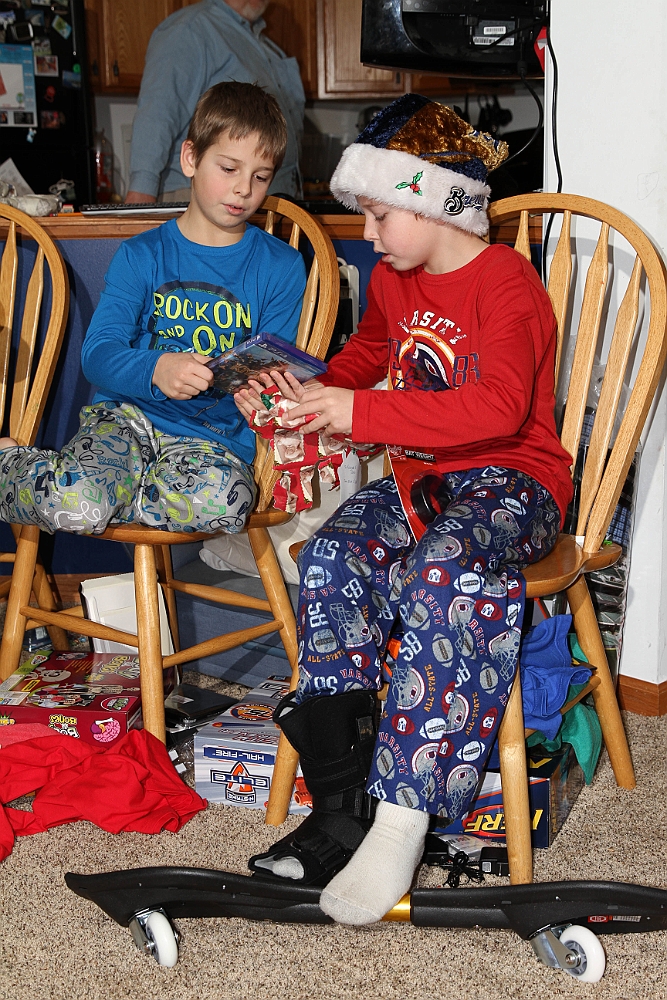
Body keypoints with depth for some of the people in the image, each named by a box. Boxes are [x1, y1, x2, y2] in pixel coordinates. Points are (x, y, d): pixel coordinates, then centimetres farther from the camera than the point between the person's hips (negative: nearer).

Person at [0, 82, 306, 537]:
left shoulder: (282, 266, 7)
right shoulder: (141, 256, 5)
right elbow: (98, 354, -8)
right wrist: (155, 370, -31)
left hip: (215, 435, 1)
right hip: (127, 413, -1)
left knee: (221, 501, -36)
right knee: (77, 500, -33)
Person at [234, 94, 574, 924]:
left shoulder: (508, 283, -12)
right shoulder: (393, 281, 13)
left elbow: (498, 408, -28)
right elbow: (367, 354, 34)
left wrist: (362, 413, -33)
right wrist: (306, 392, 13)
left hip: (510, 482, -7)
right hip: (419, 477, 7)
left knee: (441, 568, -37)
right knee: (330, 555, -22)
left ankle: (399, 818, -34)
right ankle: (340, 802, -23)